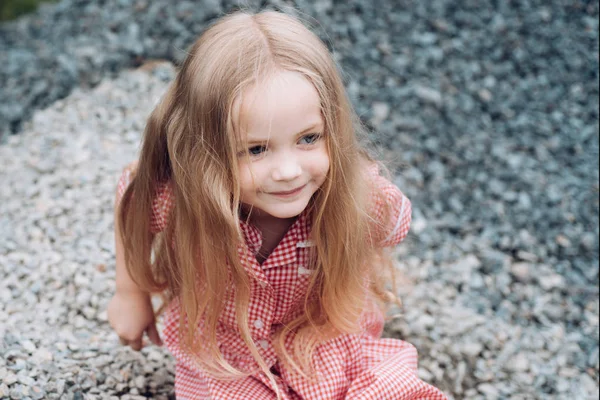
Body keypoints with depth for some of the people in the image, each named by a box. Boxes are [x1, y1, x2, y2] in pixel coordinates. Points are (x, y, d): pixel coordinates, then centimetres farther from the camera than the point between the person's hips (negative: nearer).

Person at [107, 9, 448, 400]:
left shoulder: (367, 203, -27)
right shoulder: (176, 202, -28)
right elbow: (131, 195, -4)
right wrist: (131, 294, 4)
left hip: (331, 360, 1)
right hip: (224, 369, 0)